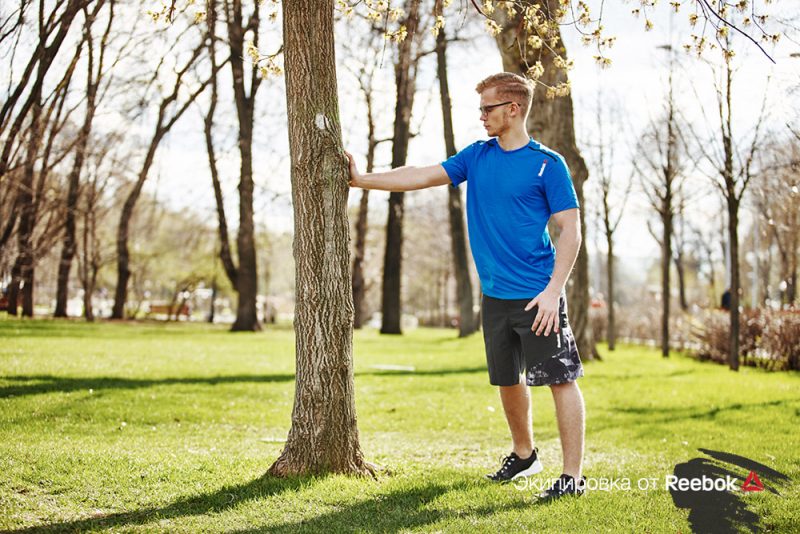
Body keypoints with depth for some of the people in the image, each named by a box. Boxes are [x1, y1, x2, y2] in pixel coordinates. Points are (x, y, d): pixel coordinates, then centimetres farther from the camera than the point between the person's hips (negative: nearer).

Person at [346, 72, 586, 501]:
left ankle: (573, 475, 3)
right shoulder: (476, 156, 10)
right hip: (495, 296, 6)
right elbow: (422, 176, 9)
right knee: (508, 381, 16)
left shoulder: (547, 164, -7)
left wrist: (553, 291, -17)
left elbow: (570, 230, -9)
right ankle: (523, 454, 36)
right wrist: (362, 180, 3)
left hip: (538, 296, -6)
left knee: (560, 380, -4)